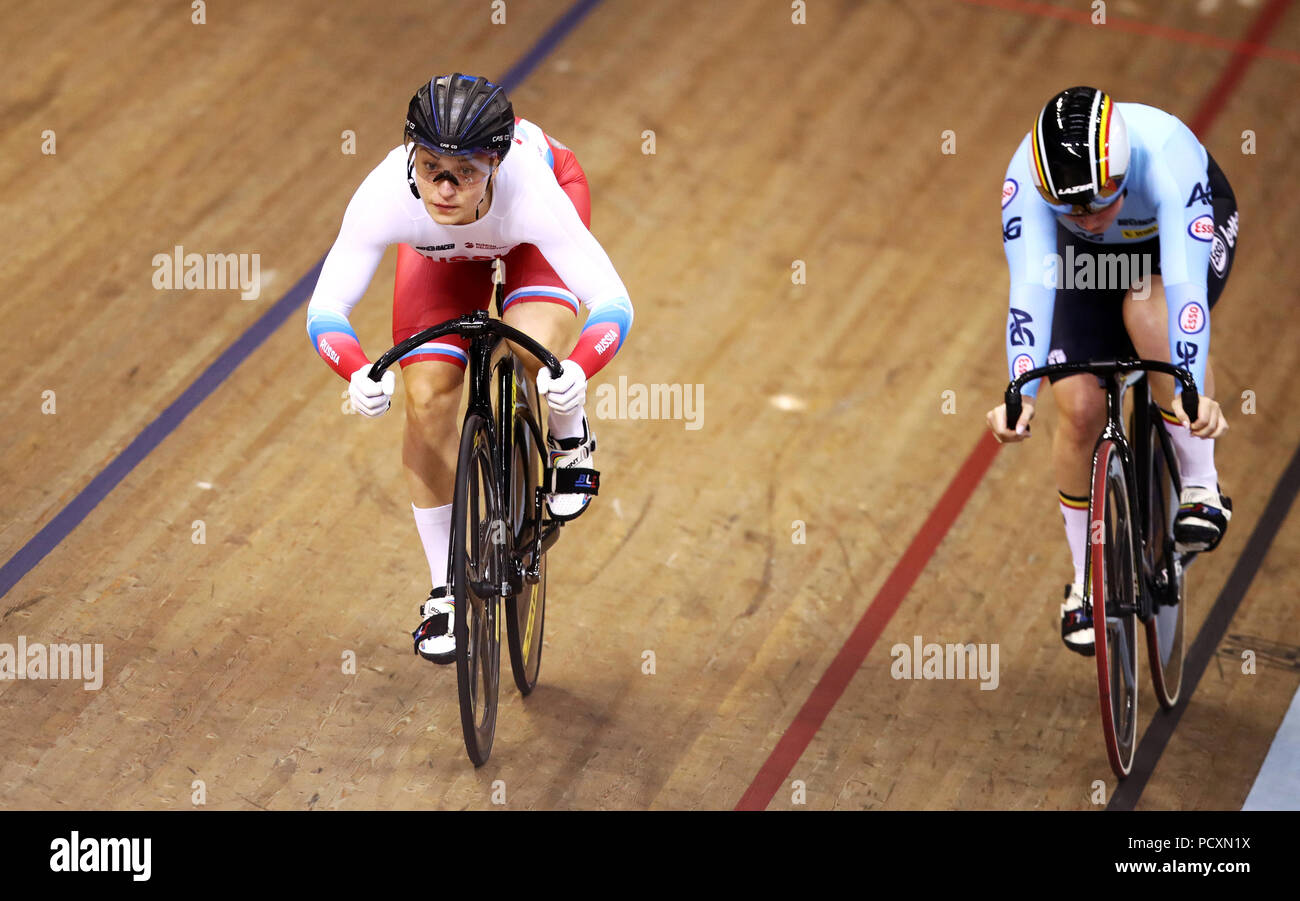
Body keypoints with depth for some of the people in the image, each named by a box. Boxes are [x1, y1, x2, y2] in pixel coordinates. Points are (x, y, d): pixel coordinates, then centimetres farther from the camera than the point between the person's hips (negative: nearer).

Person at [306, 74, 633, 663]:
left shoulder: (533, 194, -44)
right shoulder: (387, 196, -40)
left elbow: (613, 302, -43)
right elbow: (325, 310, -36)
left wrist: (578, 370, -63)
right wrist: (358, 373, -57)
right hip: (440, 251, 2)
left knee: (532, 349, -32)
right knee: (427, 402, -9)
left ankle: (568, 440, 5)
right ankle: (445, 592, 8)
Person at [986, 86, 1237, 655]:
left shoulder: (1167, 158, -42)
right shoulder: (1027, 178, -36)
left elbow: (1184, 282, -50)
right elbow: (1030, 287, -43)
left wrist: (1194, 393, -61)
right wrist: (1022, 394, -56)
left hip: (1188, 234, -2)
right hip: (1091, 260, 2)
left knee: (1149, 309, -36)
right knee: (1080, 411, -11)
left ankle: (1200, 484, -18)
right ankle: (1086, 580, 10)